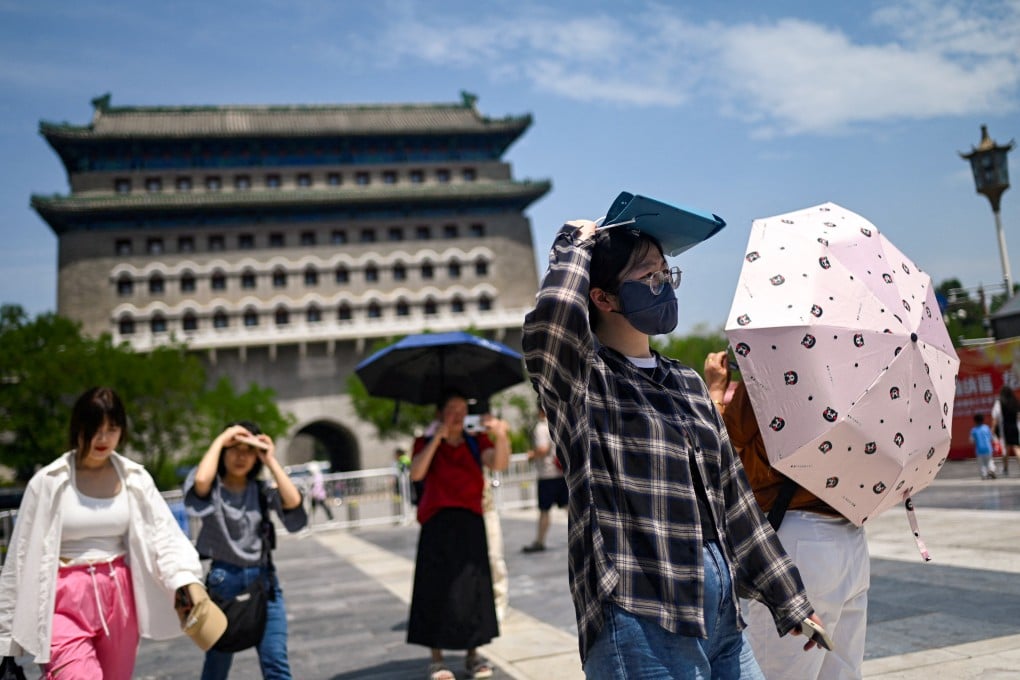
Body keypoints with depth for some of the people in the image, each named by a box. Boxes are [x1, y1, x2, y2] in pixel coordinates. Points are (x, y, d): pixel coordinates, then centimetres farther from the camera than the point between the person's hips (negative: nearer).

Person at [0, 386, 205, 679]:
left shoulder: (134, 478, 2)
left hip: (119, 597, 4)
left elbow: (165, 534, -5)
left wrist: (189, 581, -23)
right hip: (67, 601, -3)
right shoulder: (48, 482, -5)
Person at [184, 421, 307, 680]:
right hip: (224, 579, -2)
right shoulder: (212, 489, -1)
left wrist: (271, 461, -9)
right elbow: (200, 480, -27)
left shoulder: (261, 491, 7)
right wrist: (219, 440, -14)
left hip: (263, 580, 2)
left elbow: (294, 505, -12)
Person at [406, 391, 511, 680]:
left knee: (473, 587, 4)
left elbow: (499, 464, -10)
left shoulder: (476, 442, 10)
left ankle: (473, 654, 15)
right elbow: (416, 473, -14)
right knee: (438, 588, -2)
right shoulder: (426, 443, 6)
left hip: (471, 522, 2)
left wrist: (500, 436, -27)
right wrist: (437, 438, -17)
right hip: (438, 523, -2)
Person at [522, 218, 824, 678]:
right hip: (640, 620, -7)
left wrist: (787, 600, 18)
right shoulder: (584, 381, -6)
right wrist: (574, 245, -10)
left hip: (722, 611, 7)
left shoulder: (687, 383, 15)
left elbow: (732, 496, 17)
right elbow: (554, 315, -29)